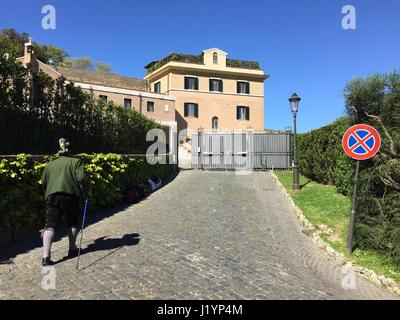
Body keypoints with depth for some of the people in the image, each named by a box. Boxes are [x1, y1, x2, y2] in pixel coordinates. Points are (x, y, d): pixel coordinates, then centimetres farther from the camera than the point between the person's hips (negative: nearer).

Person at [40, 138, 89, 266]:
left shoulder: (49, 165, 23)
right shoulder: (76, 161, 11)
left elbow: (43, 182, 19)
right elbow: (82, 178, -4)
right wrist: (85, 191, 7)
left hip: (51, 196, 3)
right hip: (69, 194, -3)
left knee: (50, 225, 2)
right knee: (73, 223, 16)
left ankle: (46, 256, -8)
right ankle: (72, 249, 22)